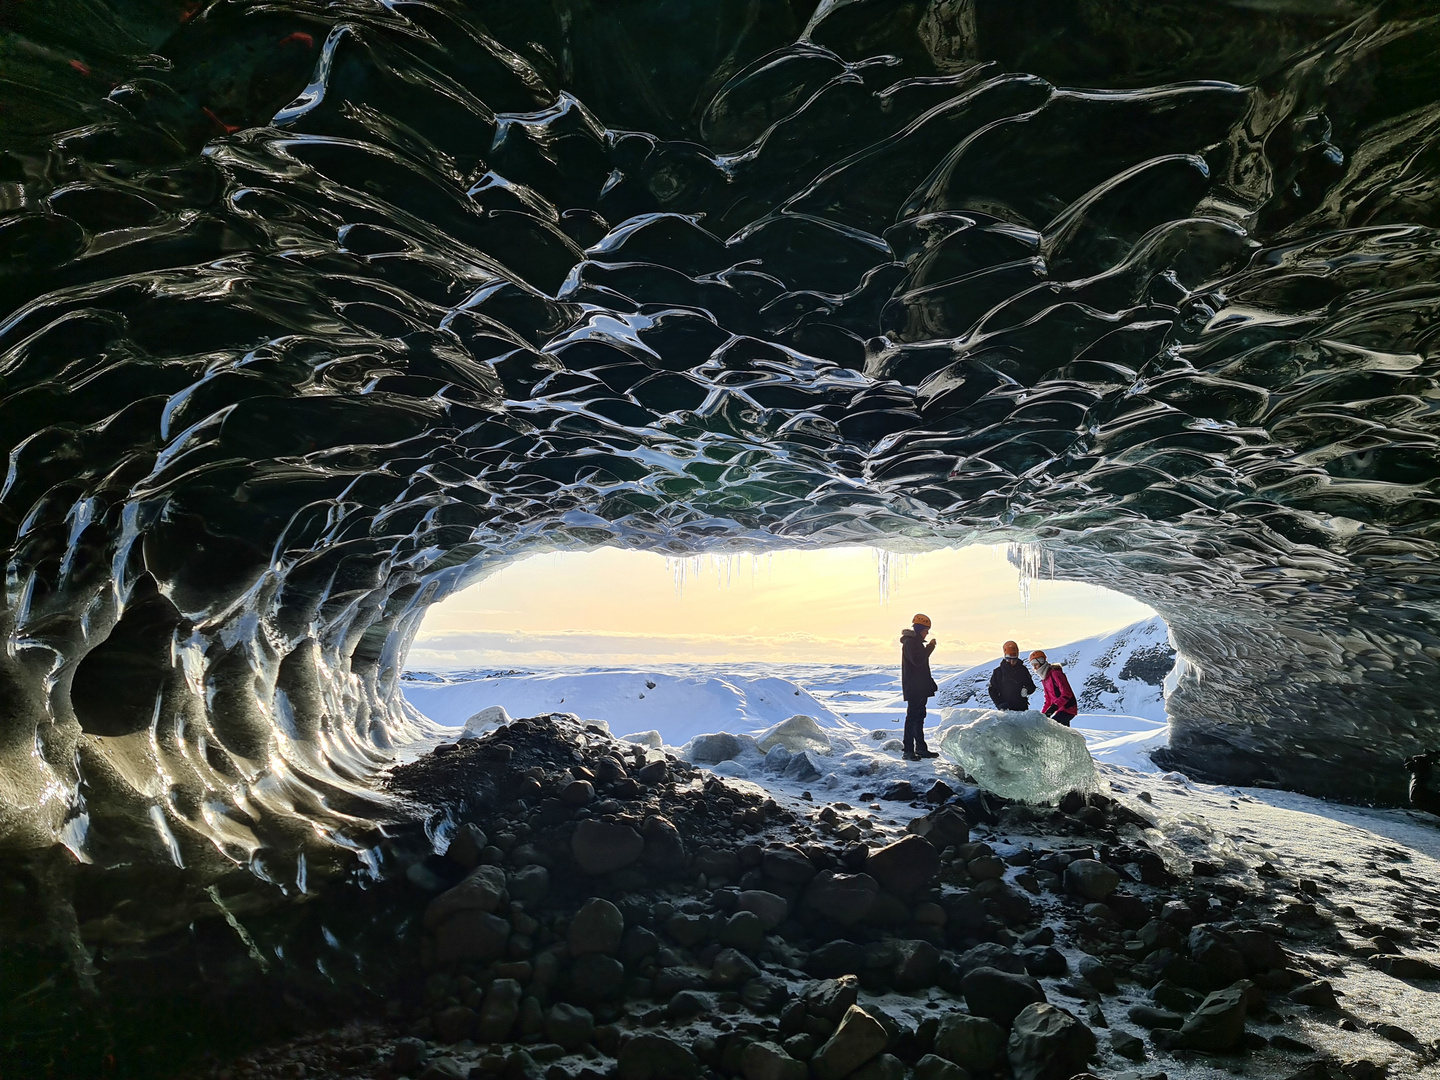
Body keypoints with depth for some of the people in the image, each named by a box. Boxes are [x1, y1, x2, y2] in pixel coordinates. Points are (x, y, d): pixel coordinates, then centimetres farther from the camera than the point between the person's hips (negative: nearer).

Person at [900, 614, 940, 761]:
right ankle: (908, 751, -8)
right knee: (912, 717, -10)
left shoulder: (916, 642, 20)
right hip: (913, 688, -10)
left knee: (919, 717, 13)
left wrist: (930, 683, 22)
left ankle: (921, 748, 19)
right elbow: (917, 660, -25)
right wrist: (930, 647, -17)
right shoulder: (909, 642, -12)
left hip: (921, 688, 10)